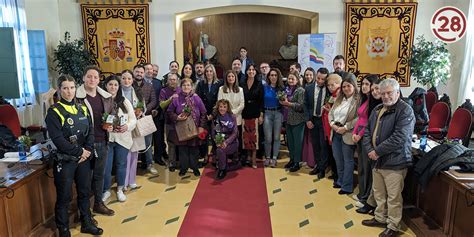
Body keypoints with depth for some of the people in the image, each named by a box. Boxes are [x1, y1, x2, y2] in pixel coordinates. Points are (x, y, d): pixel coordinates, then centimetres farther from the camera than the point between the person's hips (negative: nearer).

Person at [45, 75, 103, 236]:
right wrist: (79, 151, -17)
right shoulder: (54, 112, -10)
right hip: (64, 160, -5)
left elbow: (90, 131, 4)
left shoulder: (82, 108, 7)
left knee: (85, 192, 16)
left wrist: (87, 151, -11)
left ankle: (86, 224, 32)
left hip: (84, 158, 5)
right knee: (64, 197, 5)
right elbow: (58, 139, -18)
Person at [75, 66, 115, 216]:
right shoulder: (76, 97, -11)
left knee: (99, 175, 18)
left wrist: (111, 126, -1)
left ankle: (98, 204, 34)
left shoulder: (106, 97, 7)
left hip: (102, 142, 5)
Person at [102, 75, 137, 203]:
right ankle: (106, 190, 24)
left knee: (121, 164, 13)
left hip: (123, 139, 3)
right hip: (106, 139, -2)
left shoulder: (125, 102, 4)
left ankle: (120, 190, 31)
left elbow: (133, 119, 4)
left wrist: (127, 126, -15)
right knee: (106, 166, 2)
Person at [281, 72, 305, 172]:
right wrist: (283, 102, 1)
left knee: (297, 141, 2)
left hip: (298, 121, -6)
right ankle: (292, 159, 26)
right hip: (289, 120, 6)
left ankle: (297, 163, 11)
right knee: (290, 141, 13)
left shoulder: (300, 90, -9)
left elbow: (301, 106, -16)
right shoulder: (287, 90, 10)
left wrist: (288, 103, -20)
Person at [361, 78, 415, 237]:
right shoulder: (377, 109, 12)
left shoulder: (405, 111, -13)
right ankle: (380, 218, 37)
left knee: (393, 198, 4)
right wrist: (370, 150, -7)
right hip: (377, 161, 7)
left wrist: (377, 151, -18)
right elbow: (367, 130, 10)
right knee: (379, 193, 20)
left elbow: (398, 138, -23)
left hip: (394, 163, -7)